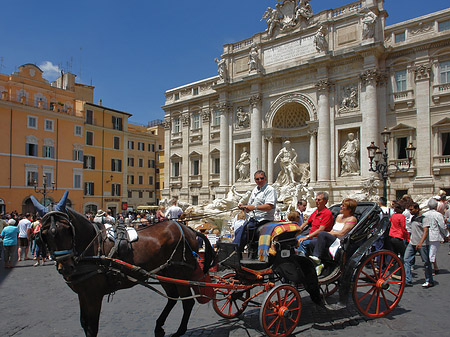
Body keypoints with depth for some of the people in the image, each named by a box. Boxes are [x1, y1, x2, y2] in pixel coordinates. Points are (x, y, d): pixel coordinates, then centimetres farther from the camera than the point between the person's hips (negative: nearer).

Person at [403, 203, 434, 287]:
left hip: (422, 244, -7)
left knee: (426, 262, 4)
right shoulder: (412, 218, 13)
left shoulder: (423, 218, -10)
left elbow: (426, 231, -19)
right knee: (406, 260, -1)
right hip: (412, 243, 7)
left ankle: (429, 281, 20)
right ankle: (407, 280, 2)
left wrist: (421, 242, -30)